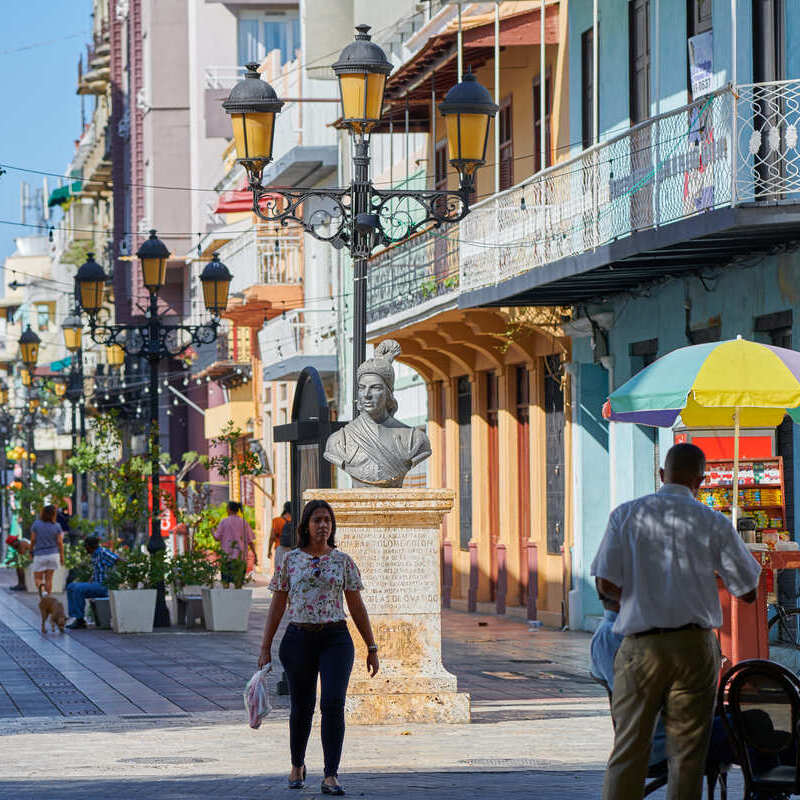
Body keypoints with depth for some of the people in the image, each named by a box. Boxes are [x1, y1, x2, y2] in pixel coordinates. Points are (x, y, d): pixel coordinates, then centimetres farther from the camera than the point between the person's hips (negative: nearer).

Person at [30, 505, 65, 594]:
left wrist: (31, 550, 11)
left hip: (40, 555, -2)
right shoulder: (57, 526, -4)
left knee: (37, 579, 3)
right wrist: (62, 557, 5)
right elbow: (60, 542, -4)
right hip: (53, 554, 2)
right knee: (49, 578, 11)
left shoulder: (36, 524, -7)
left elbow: (33, 539, -5)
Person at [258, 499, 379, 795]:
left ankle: (331, 777, -15)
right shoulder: (290, 560, 5)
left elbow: (357, 607, 9)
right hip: (299, 639, 1)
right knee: (301, 707, 8)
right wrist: (265, 648, 4)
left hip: (335, 639, 0)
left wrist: (371, 648, 9)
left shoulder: (343, 561, 6)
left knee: (333, 703, -15)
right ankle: (297, 766, 33)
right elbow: (277, 606, 7)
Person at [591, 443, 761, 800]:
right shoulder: (714, 523, 1)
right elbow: (748, 592, 6)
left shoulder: (626, 515, 2)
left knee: (628, 750, 4)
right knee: (687, 752, 5)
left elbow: (605, 585, -4)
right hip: (695, 646, 0)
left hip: (640, 645, 0)